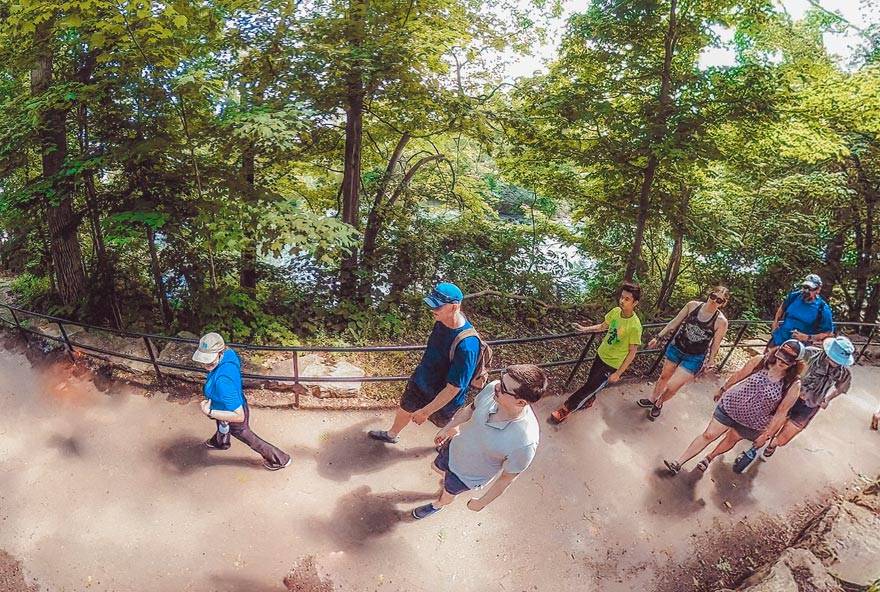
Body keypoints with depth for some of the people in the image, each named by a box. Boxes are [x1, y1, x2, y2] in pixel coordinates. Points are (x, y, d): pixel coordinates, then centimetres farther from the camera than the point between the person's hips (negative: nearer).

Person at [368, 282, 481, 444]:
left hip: (445, 399, -6)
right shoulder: (443, 320, -18)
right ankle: (392, 434, 58)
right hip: (420, 380, 6)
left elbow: (453, 389, -33)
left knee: (447, 425, 24)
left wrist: (426, 411, -26)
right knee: (405, 409, 27)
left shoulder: (466, 346, -42)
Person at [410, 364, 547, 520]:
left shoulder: (525, 442, -43)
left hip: (470, 474, -3)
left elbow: (507, 478, -23)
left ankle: (437, 505, 63)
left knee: (448, 493, 28)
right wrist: (447, 428, 11)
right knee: (437, 467, 33)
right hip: (455, 446, 4)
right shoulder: (492, 389, -30)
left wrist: (482, 502, -8)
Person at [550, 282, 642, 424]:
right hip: (601, 354, 6)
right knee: (591, 380, 25)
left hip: (612, 365, -6)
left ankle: (566, 409, 20)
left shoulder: (635, 326, -29)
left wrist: (618, 373, -16)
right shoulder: (615, 311, -12)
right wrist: (585, 329, 2)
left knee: (589, 388, 4)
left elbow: (632, 352, -19)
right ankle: (589, 400, 54)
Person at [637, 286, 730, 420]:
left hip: (694, 358, -3)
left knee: (671, 387, -6)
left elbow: (715, 344, -7)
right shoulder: (693, 305, -9)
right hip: (676, 348, 3)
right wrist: (658, 337, 2)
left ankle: (659, 403, 26)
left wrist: (710, 363, -4)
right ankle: (652, 400, 46)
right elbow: (674, 322, 0)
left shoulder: (721, 321, -17)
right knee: (664, 376, 20)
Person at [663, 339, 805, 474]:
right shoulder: (759, 361, -18)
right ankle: (678, 463, 7)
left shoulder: (793, 385, -22)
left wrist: (766, 435, -6)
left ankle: (709, 457, 48)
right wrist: (723, 389, 15)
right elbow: (738, 376, 1)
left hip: (751, 423, -1)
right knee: (708, 435, 3)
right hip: (731, 405, 1)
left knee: (731, 439, 21)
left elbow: (781, 412, -13)